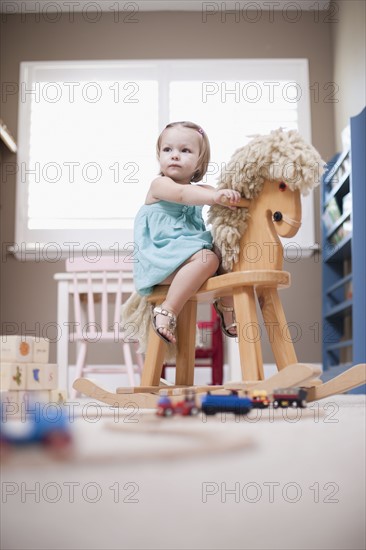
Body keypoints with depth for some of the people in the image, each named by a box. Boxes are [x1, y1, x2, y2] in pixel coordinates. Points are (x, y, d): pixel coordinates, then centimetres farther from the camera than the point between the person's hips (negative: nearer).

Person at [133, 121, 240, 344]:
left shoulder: (200, 190, 17)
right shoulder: (160, 184, -8)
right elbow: (183, 194, -27)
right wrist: (216, 196, -43)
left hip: (189, 253, 8)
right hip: (163, 257, -8)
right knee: (208, 258, -30)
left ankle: (226, 305, 20)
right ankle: (167, 311, -29)